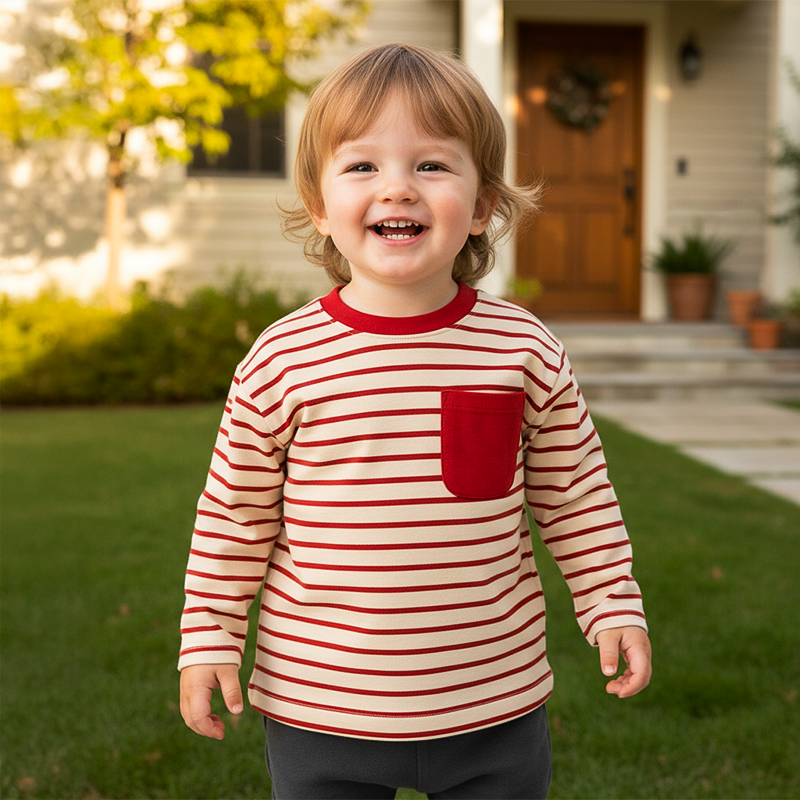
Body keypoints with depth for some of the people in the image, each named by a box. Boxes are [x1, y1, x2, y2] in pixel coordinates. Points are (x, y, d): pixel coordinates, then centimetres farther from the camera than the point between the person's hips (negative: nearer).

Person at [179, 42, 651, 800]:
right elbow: (235, 515, 0)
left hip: (495, 706, 1)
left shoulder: (525, 350, -7)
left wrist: (612, 606, 5)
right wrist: (208, 639, 2)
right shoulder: (281, 361, -10)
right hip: (318, 706, -1)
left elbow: (575, 496, 5)